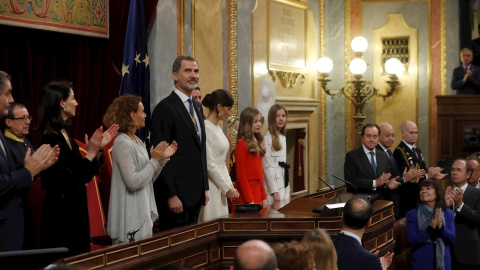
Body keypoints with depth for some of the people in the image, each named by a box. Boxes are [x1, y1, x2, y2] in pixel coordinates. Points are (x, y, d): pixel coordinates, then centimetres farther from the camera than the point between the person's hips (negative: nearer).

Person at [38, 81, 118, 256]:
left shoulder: (64, 134, 12)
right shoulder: (50, 137, -16)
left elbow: (85, 175, 16)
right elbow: (63, 179, -22)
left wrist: (98, 149, 7)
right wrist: (90, 154, -19)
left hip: (76, 210, 9)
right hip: (61, 213, -9)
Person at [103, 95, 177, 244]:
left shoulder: (137, 141, 13)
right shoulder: (122, 143, -15)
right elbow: (133, 182, -21)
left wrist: (162, 158, 7)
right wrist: (154, 160, -15)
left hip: (143, 213, 9)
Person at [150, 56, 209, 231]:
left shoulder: (197, 107, 17)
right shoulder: (165, 108, -10)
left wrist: (204, 188, 17)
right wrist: (171, 195, -19)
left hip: (195, 193, 8)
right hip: (176, 193, -8)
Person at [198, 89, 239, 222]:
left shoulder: (218, 128, 16)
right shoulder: (206, 128, -13)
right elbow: (209, 164, -16)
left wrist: (230, 185, 8)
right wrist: (227, 188, -12)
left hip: (220, 186, 9)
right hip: (210, 186, -9)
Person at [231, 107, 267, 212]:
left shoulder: (256, 143, 14)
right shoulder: (242, 145, -10)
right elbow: (241, 175, -13)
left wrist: (263, 197, 13)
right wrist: (249, 201, -16)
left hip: (256, 193, 8)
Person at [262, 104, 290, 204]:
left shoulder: (283, 138, 15)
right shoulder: (268, 138, -10)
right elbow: (267, 166, -13)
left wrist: (288, 190, 15)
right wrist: (274, 191, -16)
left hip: (284, 187, 8)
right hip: (274, 187, -8)